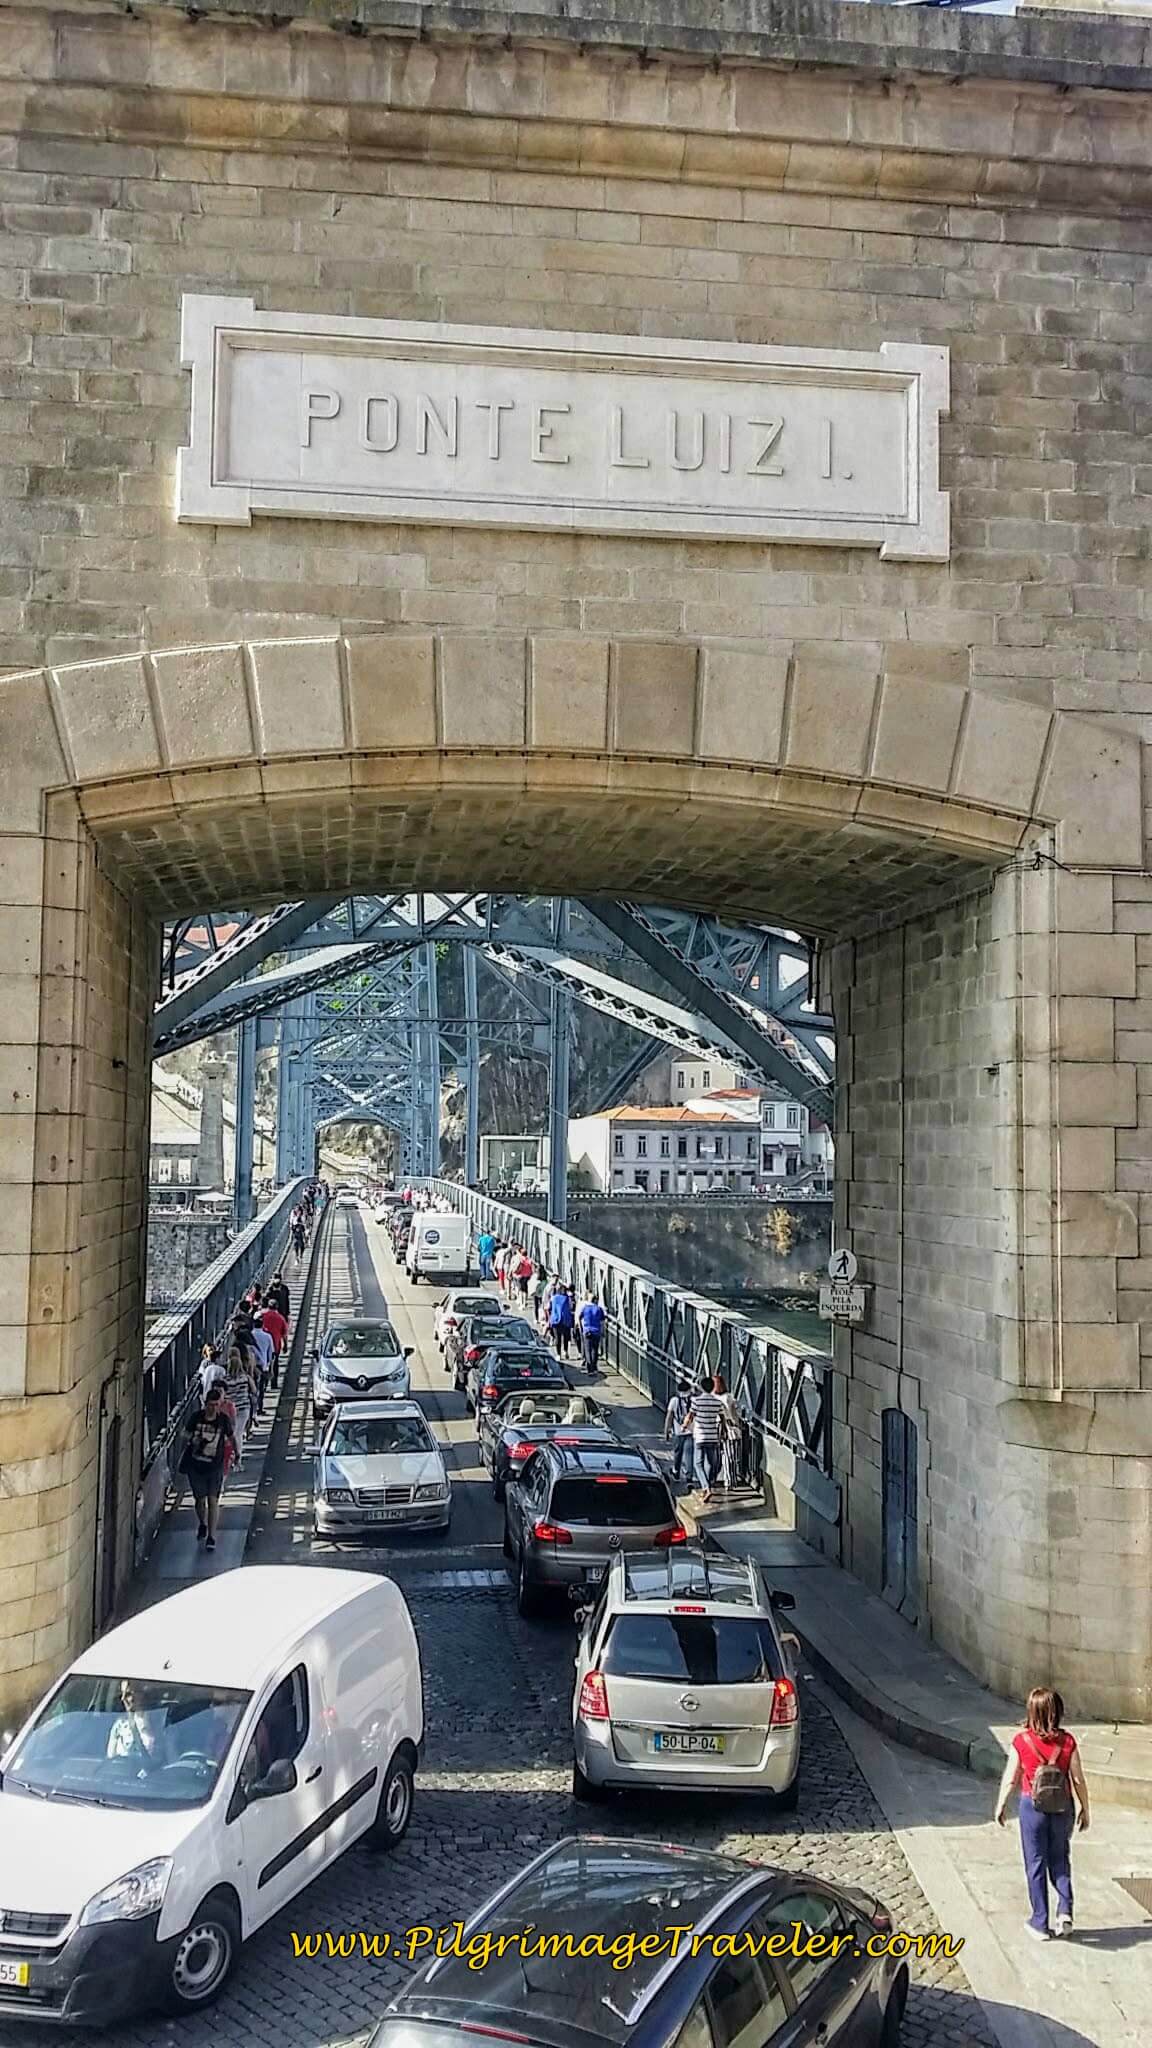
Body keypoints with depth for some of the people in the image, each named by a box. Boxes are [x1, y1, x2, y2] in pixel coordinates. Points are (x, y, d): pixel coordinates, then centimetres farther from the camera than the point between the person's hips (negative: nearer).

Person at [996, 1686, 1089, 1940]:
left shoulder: (1022, 1741, -13)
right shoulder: (1067, 1742, -10)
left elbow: (1010, 1779, -5)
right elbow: (1078, 1779, -5)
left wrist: (1001, 1805, 11)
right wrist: (1084, 1809, 11)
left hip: (1032, 1806, -2)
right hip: (1063, 1807, 2)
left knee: (1036, 1864, 10)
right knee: (1060, 1860, 20)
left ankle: (1040, 1923, 15)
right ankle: (1064, 1911, 5)